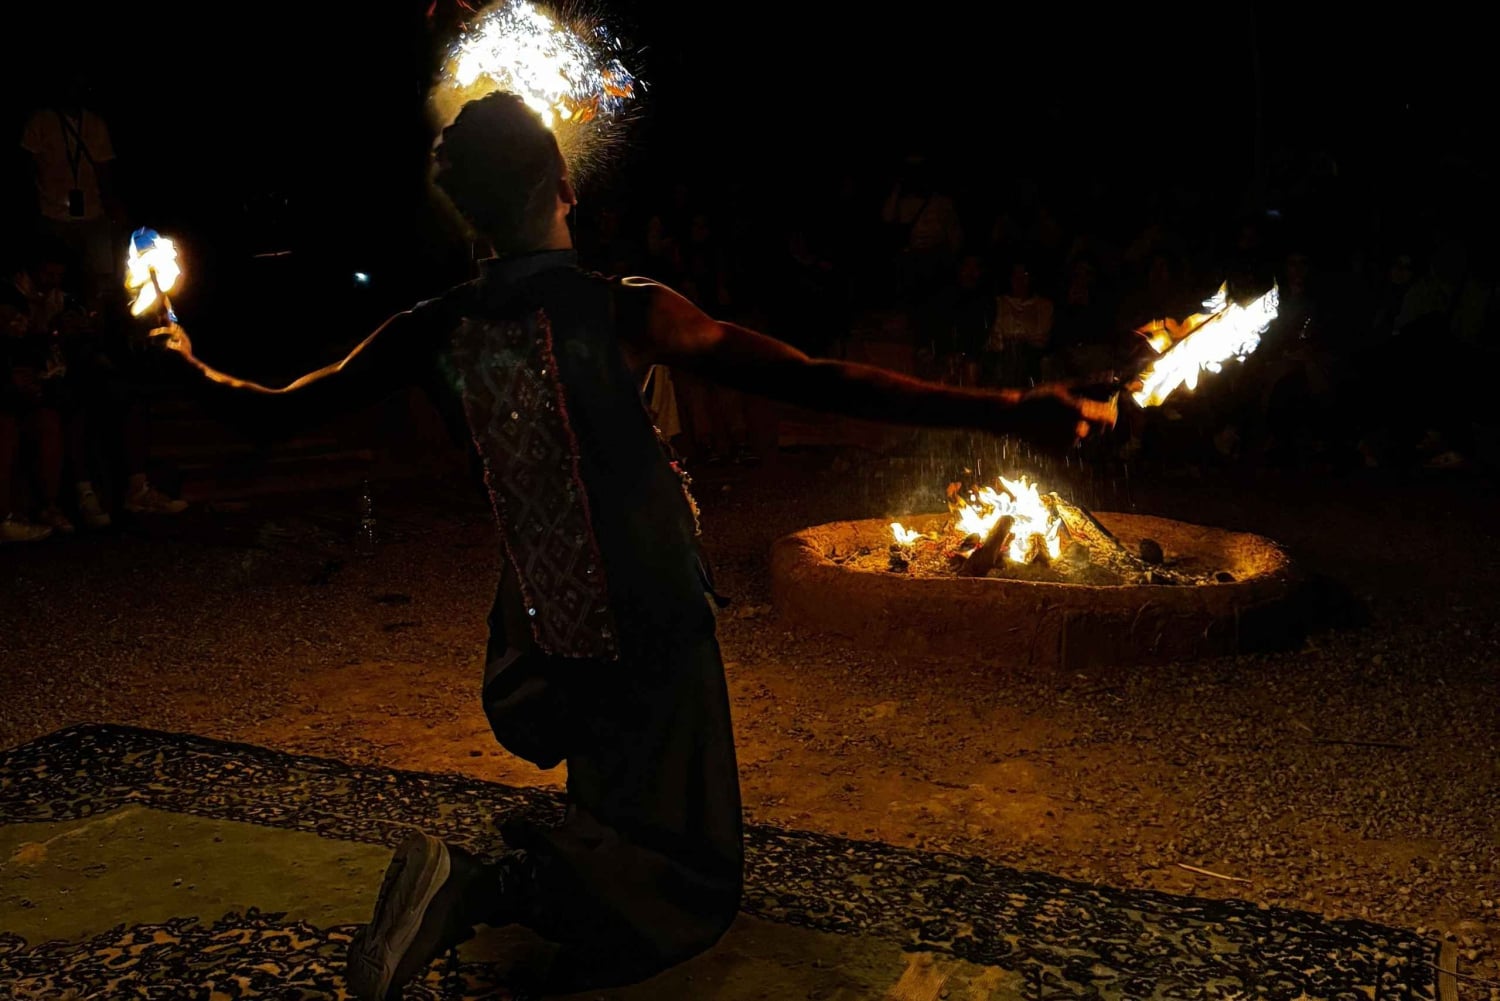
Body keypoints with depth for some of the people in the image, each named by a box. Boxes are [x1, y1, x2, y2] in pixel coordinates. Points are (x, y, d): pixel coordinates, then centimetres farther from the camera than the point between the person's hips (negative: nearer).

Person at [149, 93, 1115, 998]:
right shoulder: (623, 311, -18)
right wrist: (1007, 411, -22)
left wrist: (195, 365, 31)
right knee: (695, 883, 6)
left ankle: (567, 850, 26)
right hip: (650, 641, -6)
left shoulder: (432, 333, -5)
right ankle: (502, 882, -17)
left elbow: (280, 405, 8)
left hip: (538, 651, 6)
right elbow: (815, 381, -23)